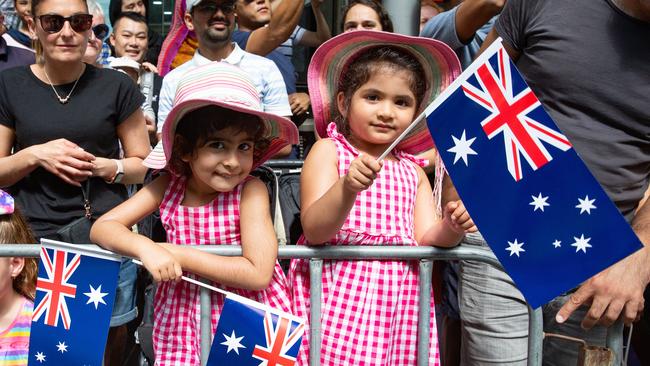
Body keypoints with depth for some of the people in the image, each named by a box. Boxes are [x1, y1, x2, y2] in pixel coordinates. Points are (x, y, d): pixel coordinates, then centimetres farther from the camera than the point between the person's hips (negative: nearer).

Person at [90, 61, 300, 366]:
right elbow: (101, 228, -6)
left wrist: (177, 253, -23)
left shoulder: (251, 191, -17)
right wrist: (145, 247, -27)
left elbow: (258, 273, -24)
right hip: (183, 314, 3)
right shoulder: (168, 186, -6)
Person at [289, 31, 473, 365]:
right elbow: (314, 230, -12)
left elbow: (427, 238, 8)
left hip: (397, 296, 4)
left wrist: (451, 227, -14)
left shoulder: (412, 169, 15)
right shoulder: (328, 150, 0)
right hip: (339, 293, -4)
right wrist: (348, 188, -29)